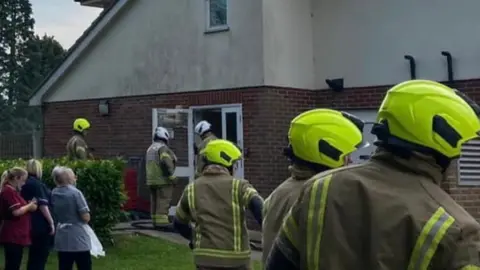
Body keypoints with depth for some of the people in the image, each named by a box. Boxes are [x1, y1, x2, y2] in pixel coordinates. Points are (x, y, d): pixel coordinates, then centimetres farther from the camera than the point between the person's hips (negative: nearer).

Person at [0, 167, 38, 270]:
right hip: (12, 236, -10)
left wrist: (29, 205, 7)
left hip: (16, 236, 10)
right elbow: (16, 212, -22)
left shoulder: (12, 191, 18)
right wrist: (29, 206, -8)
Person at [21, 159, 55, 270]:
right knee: (40, 256, -2)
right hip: (41, 225, -9)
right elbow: (42, 205, -19)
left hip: (31, 225, 9)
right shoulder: (37, 184, -14)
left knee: (33, 256, 15)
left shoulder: (25, 183, 12)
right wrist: (51, 222, -17)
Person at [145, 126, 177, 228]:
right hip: (163, 180, -9)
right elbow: (166, 162, -25)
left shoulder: (150, 149, 17)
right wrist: (172, 176, -20)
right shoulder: (163, 148, -12)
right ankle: (161, 223, -13)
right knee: (163, 201, -9)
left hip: (151, 180, 9)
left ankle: (155, 223, 13)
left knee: (155, 201, 10)